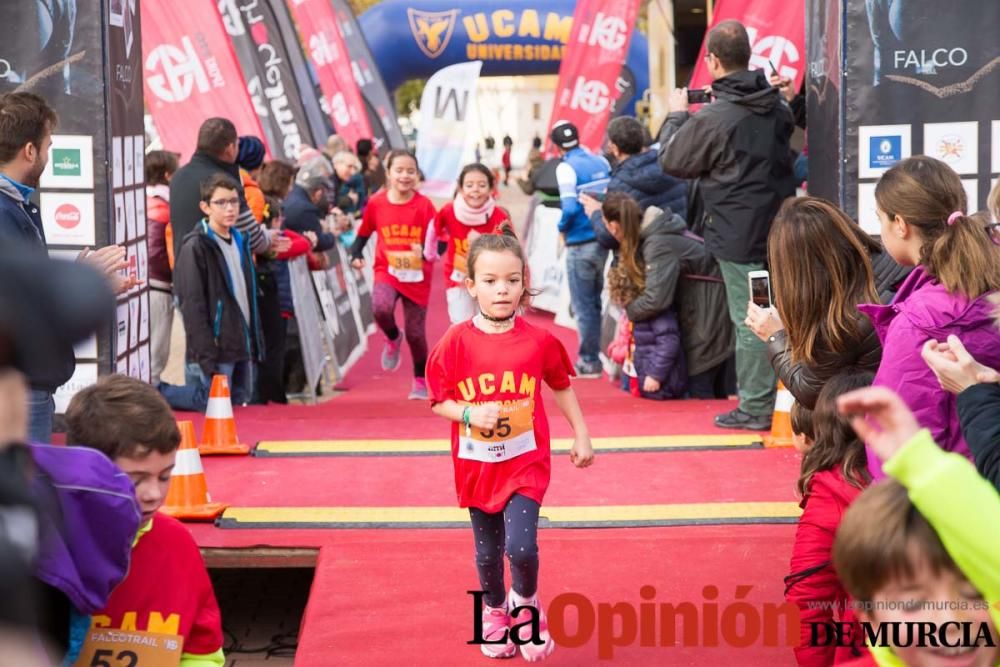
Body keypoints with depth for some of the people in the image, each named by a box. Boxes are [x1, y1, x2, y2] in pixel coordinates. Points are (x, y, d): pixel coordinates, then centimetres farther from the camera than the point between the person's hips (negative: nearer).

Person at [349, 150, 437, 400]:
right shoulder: (376, 203, -3)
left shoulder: (424, 205, -7)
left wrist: (425, 251, -28)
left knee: (415, 332, 4)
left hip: (417, 277, 0)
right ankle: (393, 339, 3)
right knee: (381, 307, -31)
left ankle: (421, 381, 28)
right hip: (387, 272, 0)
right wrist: (356, 255, -4)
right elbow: (364, 232, 12)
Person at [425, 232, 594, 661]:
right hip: (477, 465, 1)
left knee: (521, 547, -15)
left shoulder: (539, 342, -9)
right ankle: (494, 611, 41)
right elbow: (439, 401, -4)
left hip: (526, 462, -1)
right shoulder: (455, 343, -12)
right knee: (487, 552, 15)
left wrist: (581, 435, 9)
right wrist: (470, 414, -22)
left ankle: (526, 602, 16)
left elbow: (561, 387, 8)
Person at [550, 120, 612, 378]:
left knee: (583, 306, 4)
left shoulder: (566, 167, -12)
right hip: (604, 240, 6)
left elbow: (570, 208, -20)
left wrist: (562, 227, -2)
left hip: (580, 244, -6)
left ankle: (590, 361, 7)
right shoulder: (601, 162, 6)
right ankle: (600, 354, 22)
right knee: (596, 301, 17)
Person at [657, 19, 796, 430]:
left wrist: (676, 115, 12)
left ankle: (756, 407, 4)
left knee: (749, 320, -1)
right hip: (779, 226, 7)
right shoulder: (777, 107, 6)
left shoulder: (713, 118, -17)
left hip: (739, 236, -7)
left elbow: (672, 161, -5)